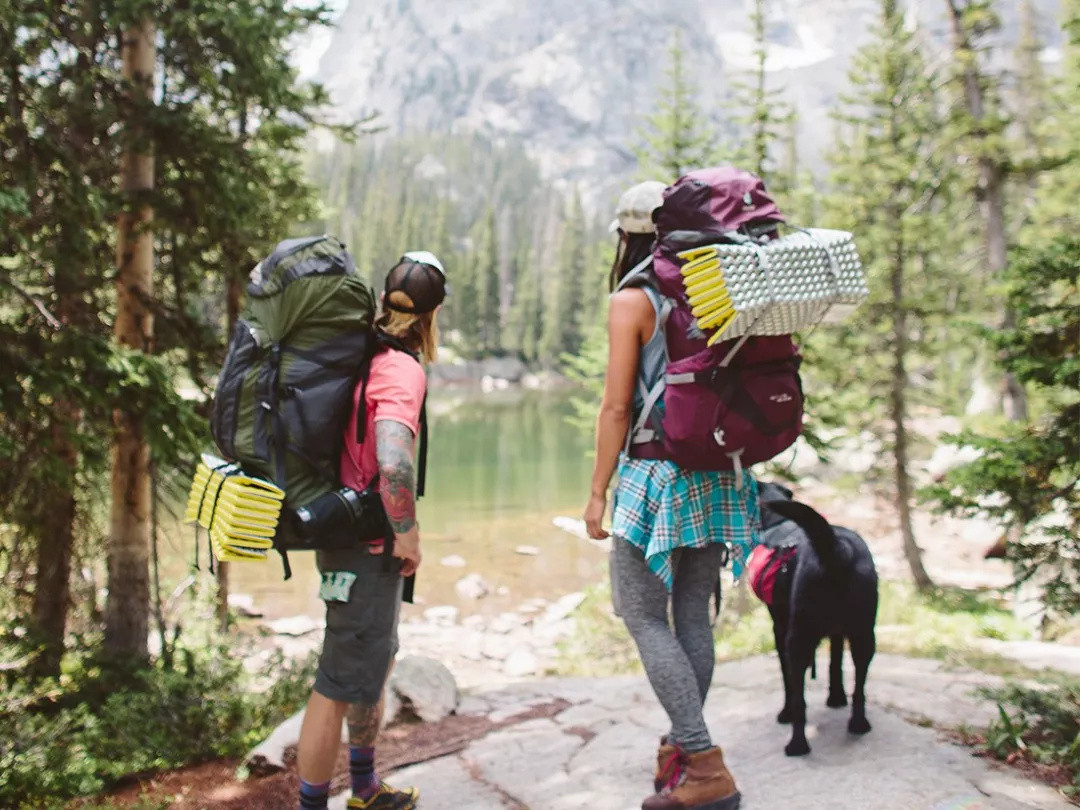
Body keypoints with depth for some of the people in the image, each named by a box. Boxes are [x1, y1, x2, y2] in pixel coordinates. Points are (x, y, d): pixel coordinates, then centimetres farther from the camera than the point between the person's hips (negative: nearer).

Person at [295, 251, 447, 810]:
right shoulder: (402, 369, -21)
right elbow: (393, 462, -35)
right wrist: (407, 532, -20)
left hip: (345, 531, 10)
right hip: (366, 549, -10)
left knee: (377, 660, 24)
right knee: (342, 685, 2)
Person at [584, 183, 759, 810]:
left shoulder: (632, 300, -8)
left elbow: (617, 407, -10)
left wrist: (599, 492, -4)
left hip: (658, 472, -6)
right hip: (717, 471, 7)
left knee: (644, 615, 1)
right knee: (694, 615, 13)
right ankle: (682, 748, 25)